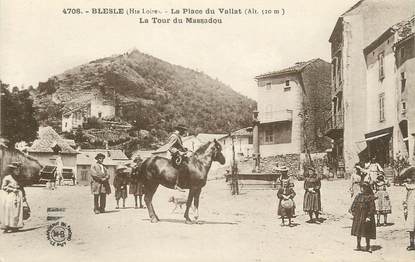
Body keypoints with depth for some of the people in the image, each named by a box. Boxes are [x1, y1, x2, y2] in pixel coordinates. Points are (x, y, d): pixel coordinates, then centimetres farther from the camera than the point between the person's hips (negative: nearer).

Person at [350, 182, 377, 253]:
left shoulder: (370, 197, -6)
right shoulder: (358, 196, 7)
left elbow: (372, 208, -10)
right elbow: (354, 205, 10)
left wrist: (369, 217, -16)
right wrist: (353, 212, -3)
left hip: (366, 216, -4)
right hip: (358, 216, 4)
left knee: (367, 232, 1)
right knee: (358, 231, 9)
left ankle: (368, 246, 15)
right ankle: (358, 246, 21)